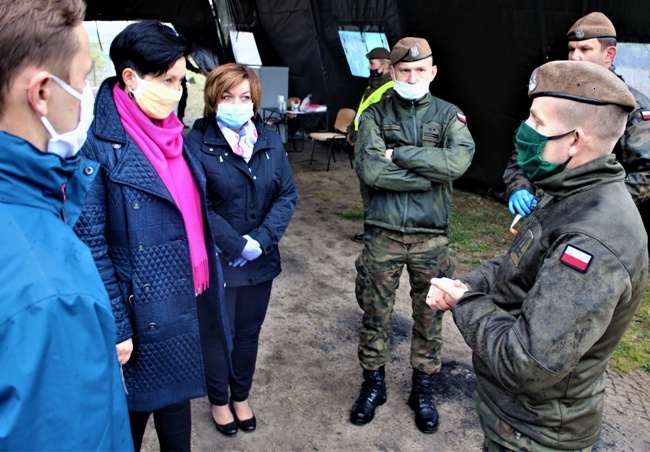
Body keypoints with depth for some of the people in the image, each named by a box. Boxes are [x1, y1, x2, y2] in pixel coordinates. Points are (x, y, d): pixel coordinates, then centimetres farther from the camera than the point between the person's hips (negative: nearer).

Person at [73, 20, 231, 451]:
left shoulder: (173, 134, 5)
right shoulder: (100, 145, -18)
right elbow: (91, 244, -18)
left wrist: (208, 281, 13)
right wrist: (116, 327, -17)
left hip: (186, 297, 7)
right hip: (144, 307, -6)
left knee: (177, 393, 22)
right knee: (136, 407, 14)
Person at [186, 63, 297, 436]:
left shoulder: (270, 142, 0)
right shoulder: (197, 143, -14)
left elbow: (288, 195, -2)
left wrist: (262, 239, -14)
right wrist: (237, 246, -18)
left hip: (261, 261, 4)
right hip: (216, 261, -4)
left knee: (249, 332, 18)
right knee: (218, 333, 14)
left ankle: (241, 396, 41)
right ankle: (219, 401, 38)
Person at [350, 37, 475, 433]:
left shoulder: (449, 115, 2)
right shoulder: (375, 115, 0)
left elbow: (459, 161, -18)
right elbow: (370, 170, -17)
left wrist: (399, 154, -16)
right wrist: (429, 175, -15)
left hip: (431, 236, 1)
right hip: (383, 233, 0)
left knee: (429, 316, 14)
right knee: (376, 314, 12)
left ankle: (423, 389, 34)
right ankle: (374, 384, 34)